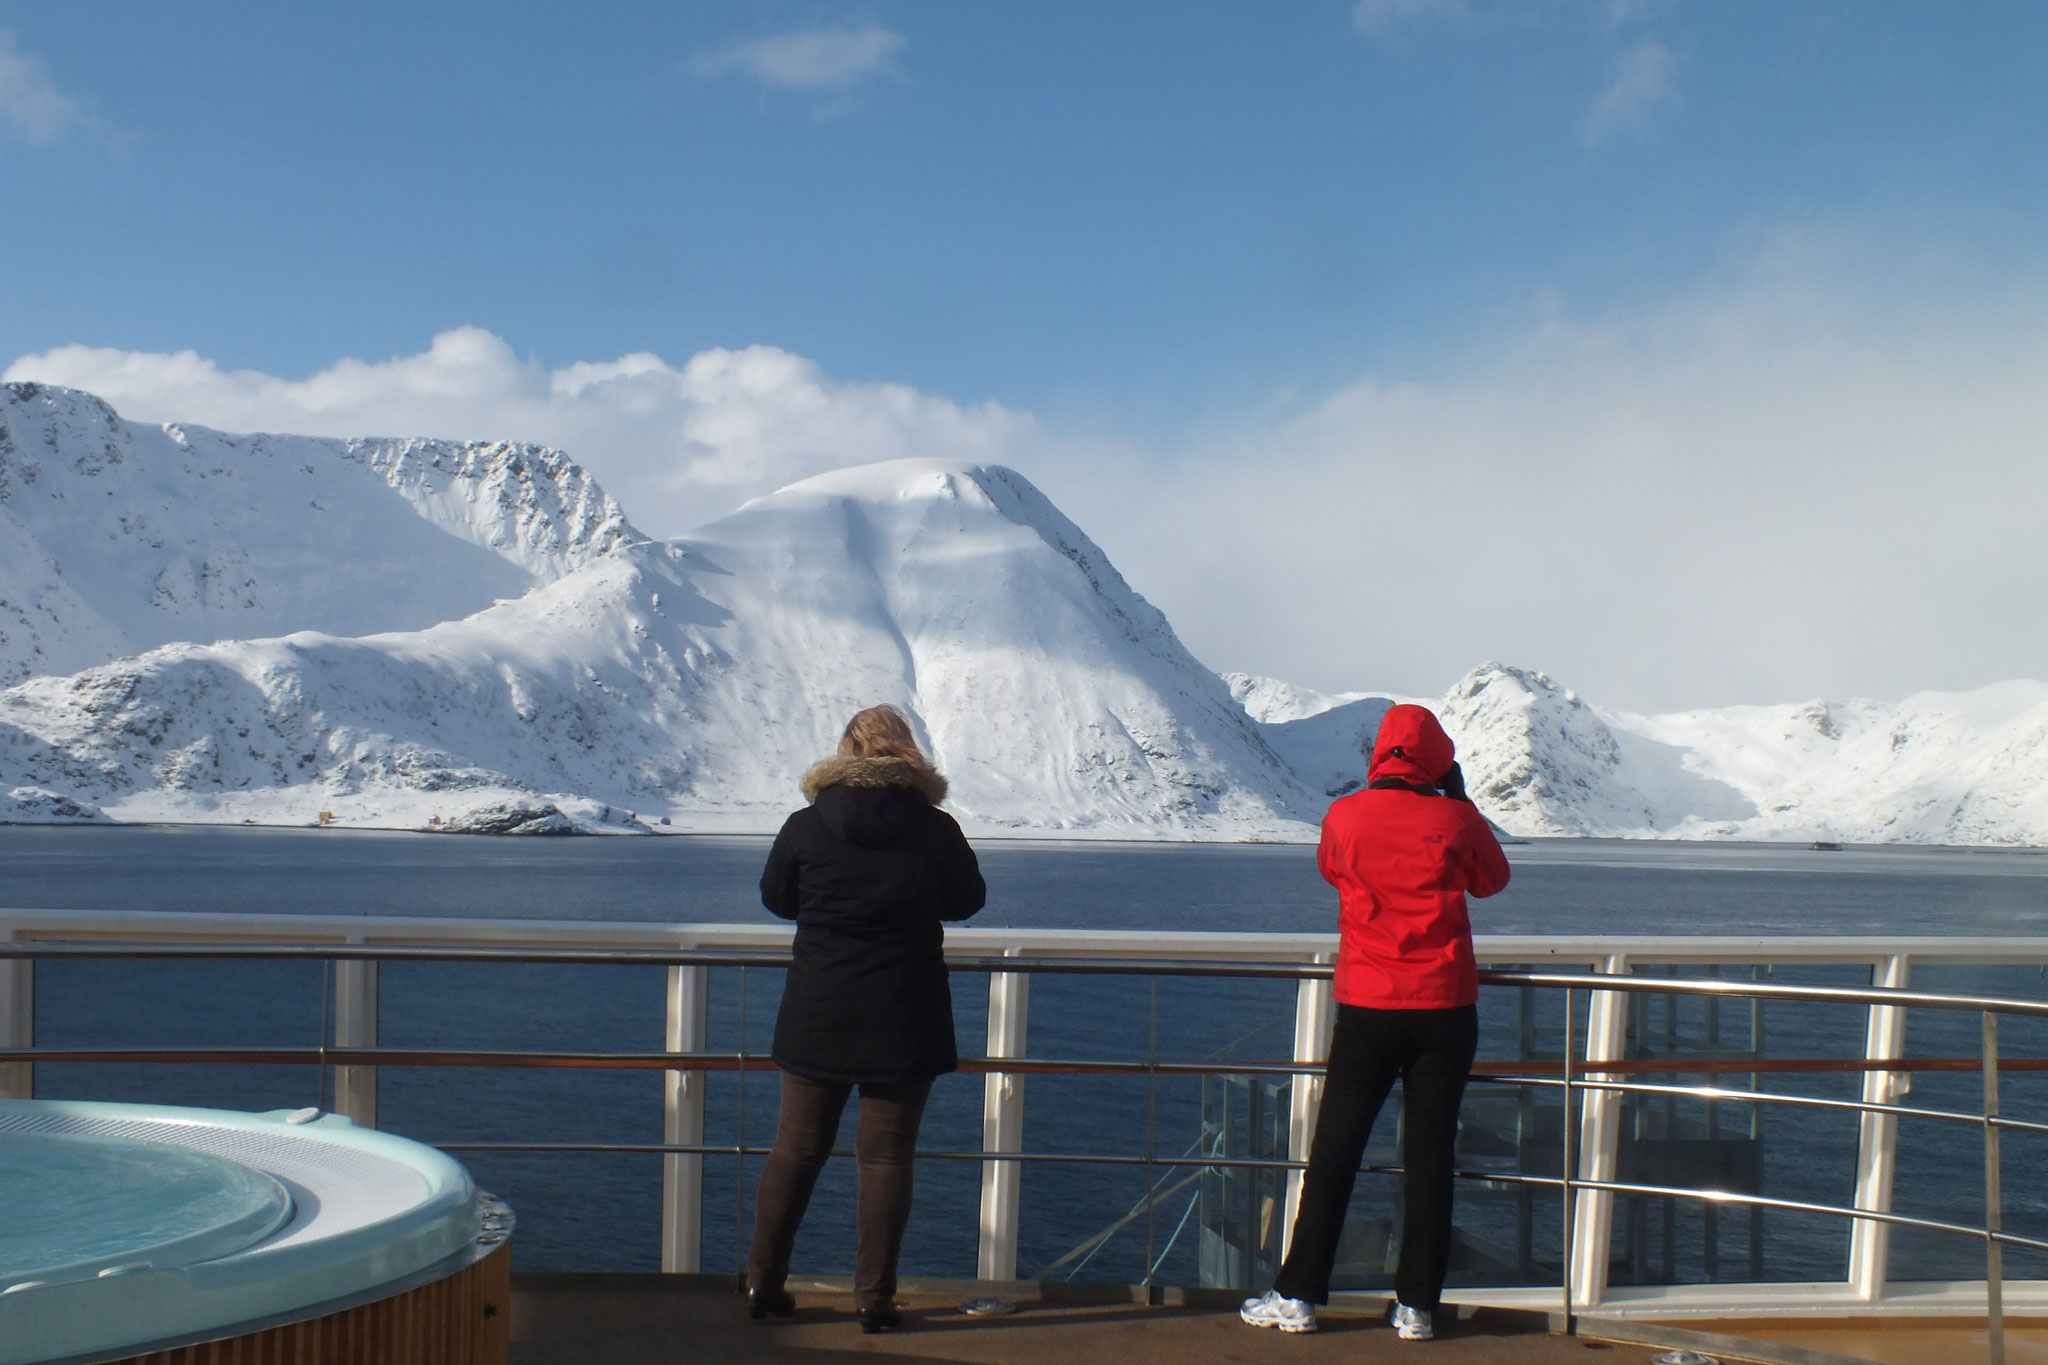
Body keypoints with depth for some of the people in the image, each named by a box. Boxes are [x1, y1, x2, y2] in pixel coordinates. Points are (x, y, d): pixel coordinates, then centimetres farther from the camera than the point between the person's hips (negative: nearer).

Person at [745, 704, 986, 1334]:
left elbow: (776, 898, 10)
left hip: (815, 1021, 1)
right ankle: (874, 1299, 8)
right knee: (886, 1159, 6)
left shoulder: (805, 827, -6)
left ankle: (764, 1283, 17)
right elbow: (968, 900, 7)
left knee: (795, 1151, 12)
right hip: (903, 1023, -1)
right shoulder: (936, 830, -9)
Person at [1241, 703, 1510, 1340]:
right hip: (1445, 1009, 0)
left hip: (1367, 1008, 0)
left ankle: (1299, 1295, 9)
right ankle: (1416, 1306, 8)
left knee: (1335, 1149, 6)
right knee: (1430, 1153, 6)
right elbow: (1492, 880, 13)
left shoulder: (1345, 818, -3)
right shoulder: (1454, 819, -5)